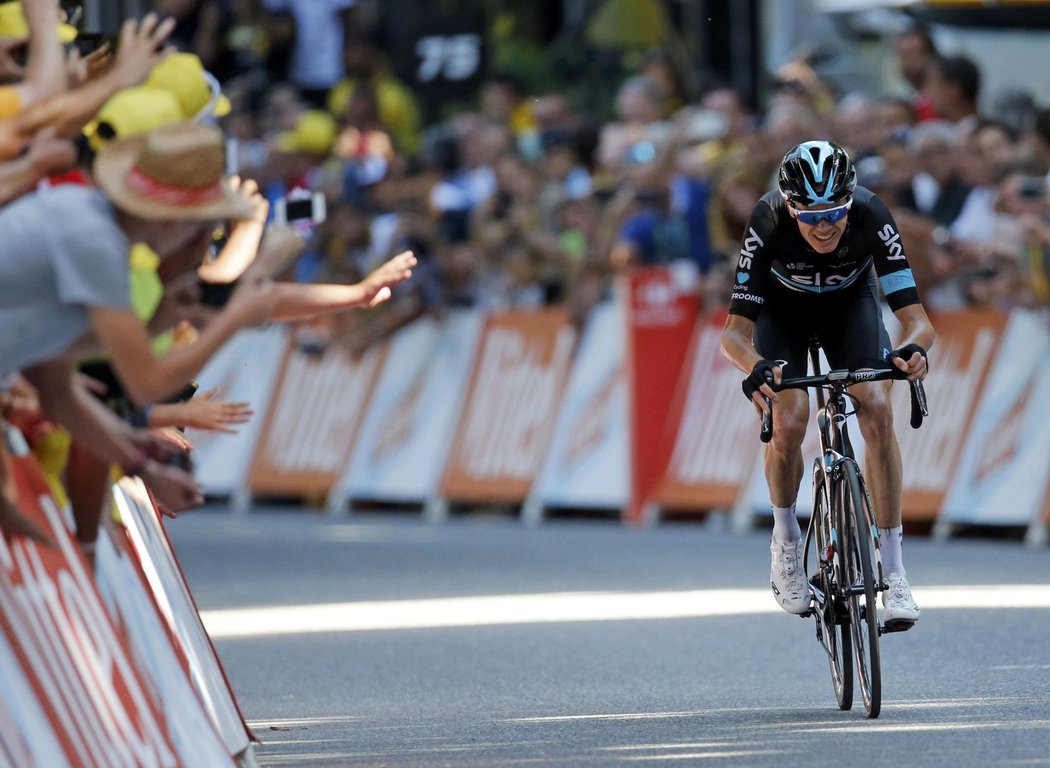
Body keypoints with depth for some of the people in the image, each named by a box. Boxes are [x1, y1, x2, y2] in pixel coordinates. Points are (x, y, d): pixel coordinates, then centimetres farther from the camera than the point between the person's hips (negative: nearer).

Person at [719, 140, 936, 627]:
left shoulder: (870, 217, -35)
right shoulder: (768, 223, -36)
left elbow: (916, 318, -37)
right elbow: (735, 331, -36)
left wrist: (913, 347, -61)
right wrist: (755, 366, -58)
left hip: (849, 301, 1)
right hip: (782, 307, -1)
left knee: (877, 410, -22)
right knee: (789, 419, -24)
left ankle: (893, 568, -15)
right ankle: (785, 541, 4)